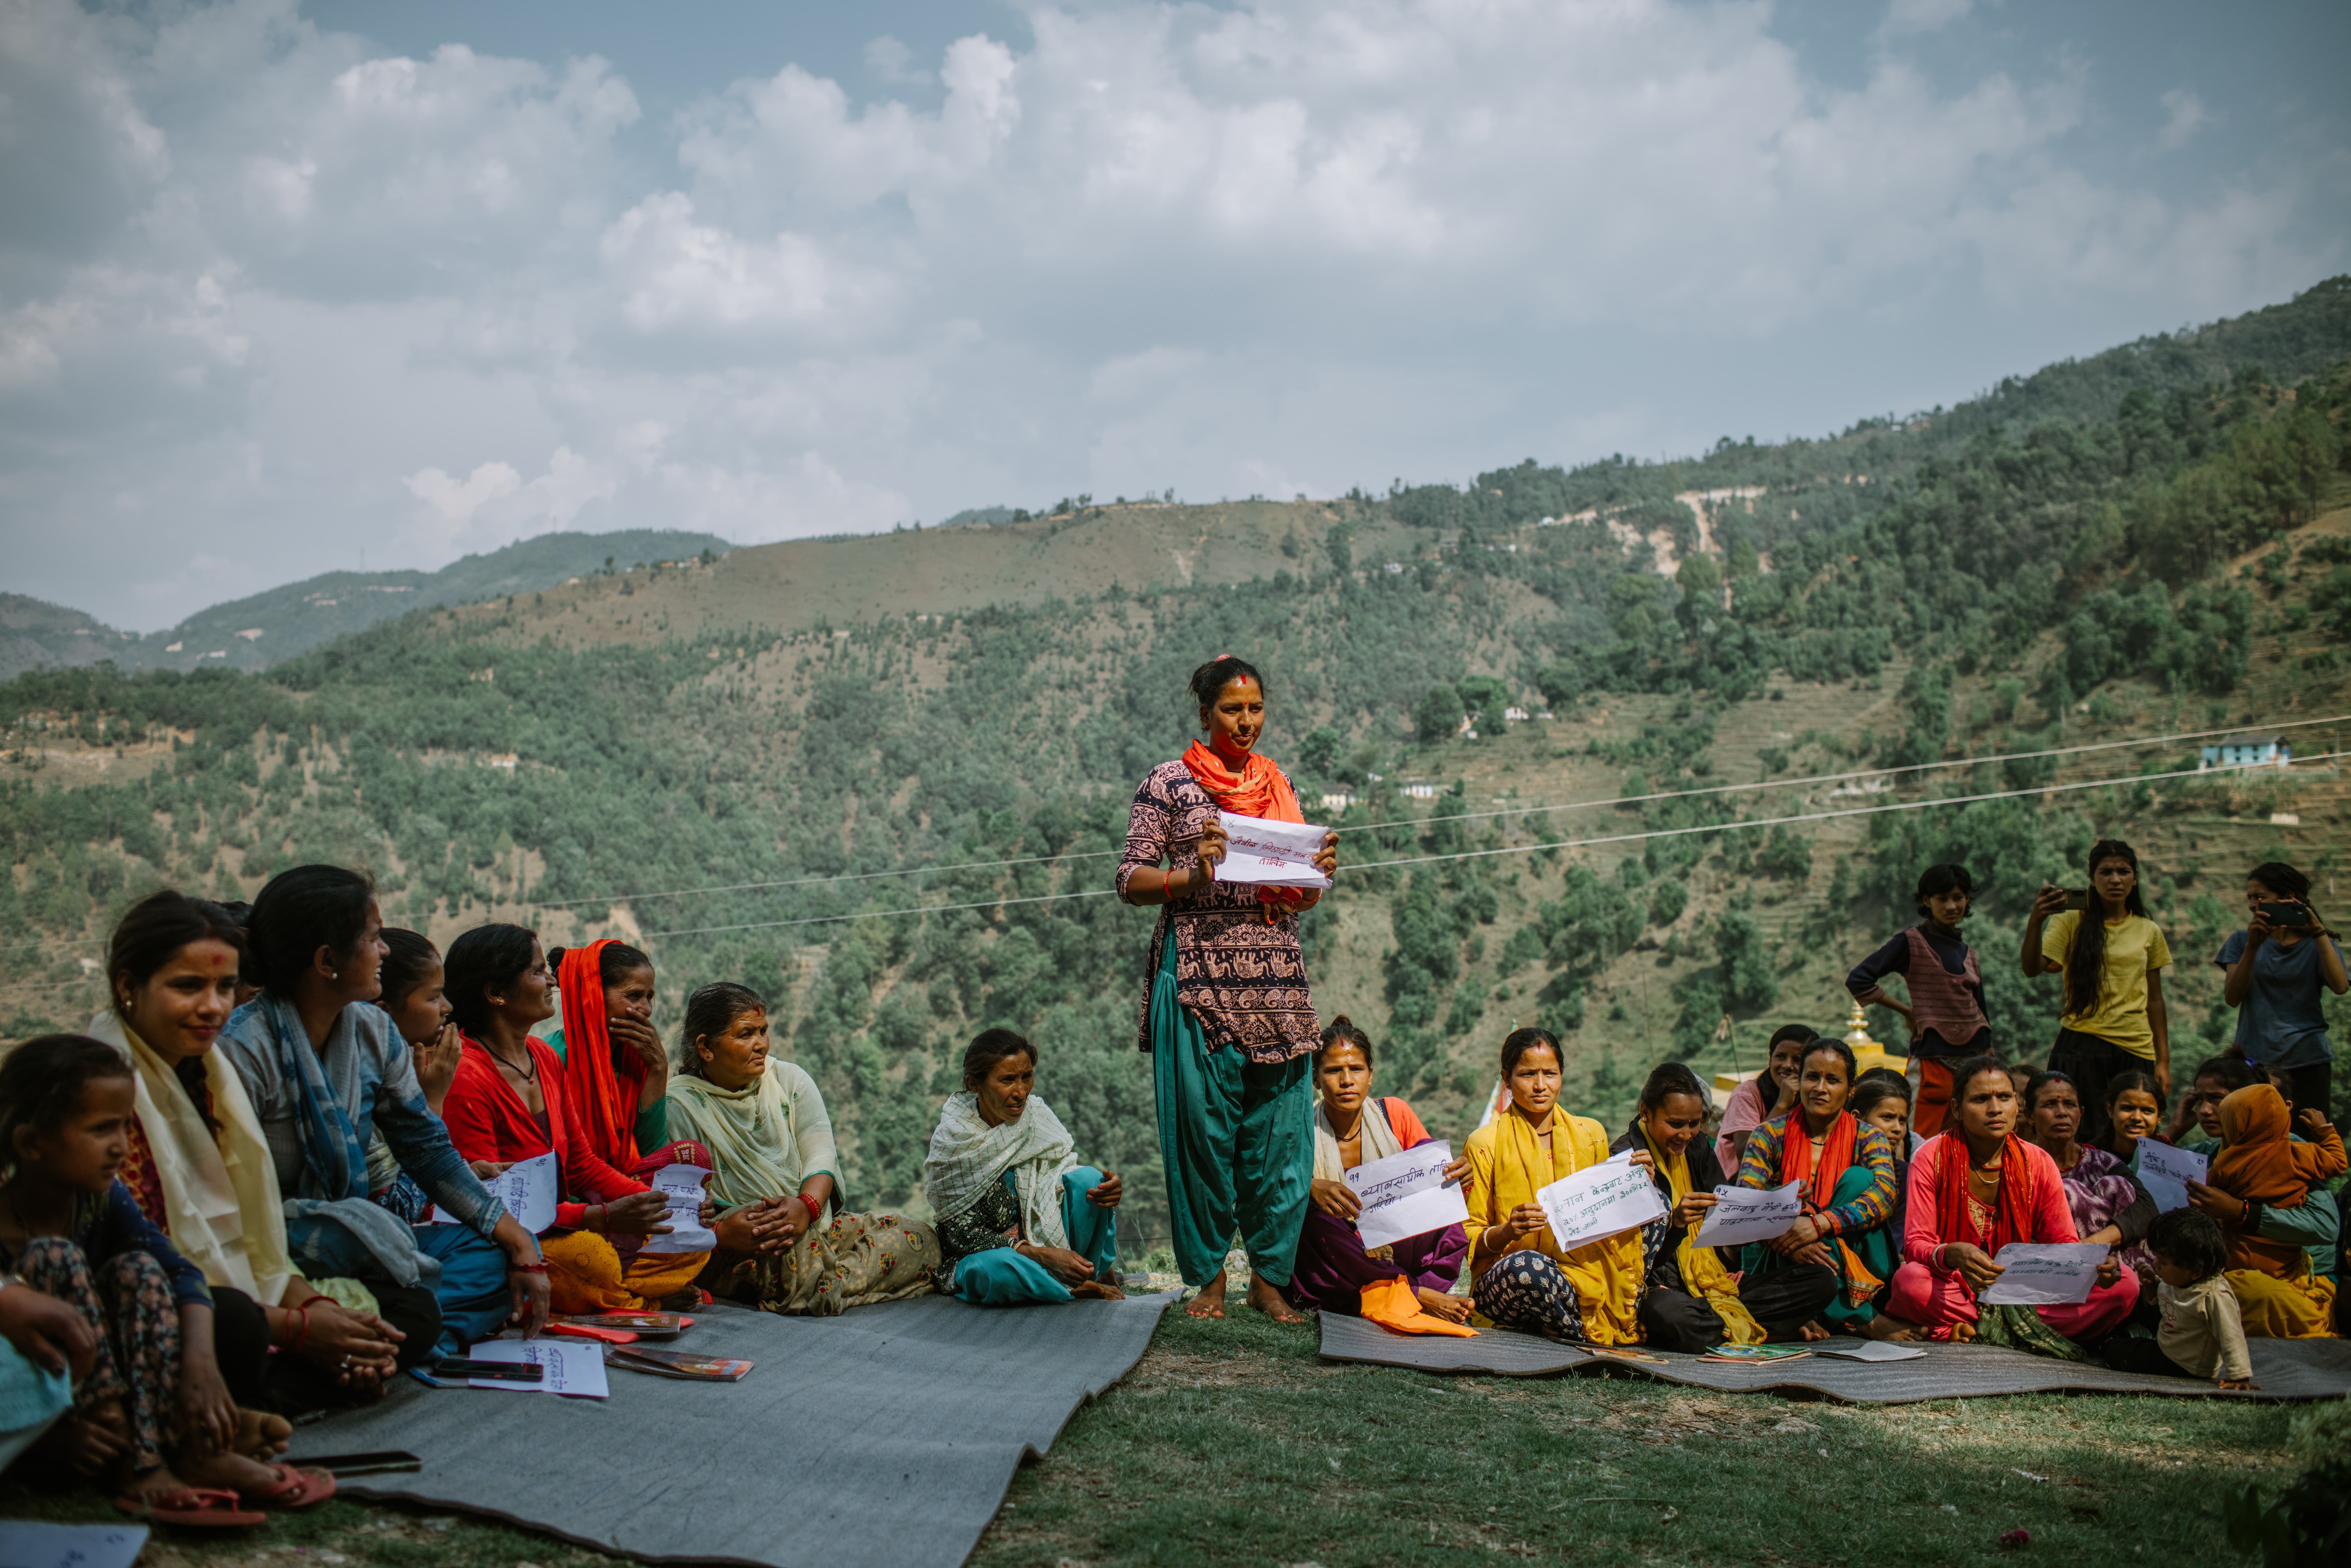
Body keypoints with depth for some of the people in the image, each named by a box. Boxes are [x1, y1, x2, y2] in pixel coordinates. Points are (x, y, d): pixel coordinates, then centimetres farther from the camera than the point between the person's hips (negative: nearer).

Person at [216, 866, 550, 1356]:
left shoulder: (373, 1031, 7)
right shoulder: (243, 1049, -18)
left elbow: (427, 1147, 9)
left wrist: (520, 1244, 0)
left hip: (353, 1242, 9)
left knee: (501, 1251, -9)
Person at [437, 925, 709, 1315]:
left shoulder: (545, 1058, 11)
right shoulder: (466, 1079, -18)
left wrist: (657, 1200, -2)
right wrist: (607, 1217, -29)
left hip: (560, 1221, 9)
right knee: (596, 1258, -36)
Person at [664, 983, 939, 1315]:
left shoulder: (790, 1080, 13)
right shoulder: (679, 1104, -2)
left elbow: (821, 1153, 0)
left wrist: (807, 1205, -23)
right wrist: (720, 1234, -33)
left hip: (815, 1229, 5)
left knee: (921, 1237, -12)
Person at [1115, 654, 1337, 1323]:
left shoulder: (1279, 787, 16)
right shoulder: (1169, 783, 3)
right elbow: (1131, 881, -1)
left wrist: (1320, 872, -2)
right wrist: (1195, 874, -17)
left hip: (1276, 977, 4)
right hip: (1200, 974, -4)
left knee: (1281, 1131, 1)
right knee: (1203, 1128, -2)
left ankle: (1270, 1277, 11)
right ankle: (1208, 1277, 10)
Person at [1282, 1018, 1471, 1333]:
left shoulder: (1394, 1115, 2)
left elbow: (1434, 1174, 0)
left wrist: (1457, 1173, -24)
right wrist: (1311, 1188, -39)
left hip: (1397, 1253, 2)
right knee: (1315, 1220, -33)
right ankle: (1421, 1295, -29)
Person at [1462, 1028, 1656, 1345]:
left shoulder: (1590, 1134, 11)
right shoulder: (1486, 1144, -3)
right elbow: (1468, 1240, -2)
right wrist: (1506, 1232, -23)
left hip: (1585, 1269, 5)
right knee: (1527, 1264, -40)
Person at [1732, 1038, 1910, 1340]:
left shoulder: (1868, 1138, 2)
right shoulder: (1771, 1135, 1)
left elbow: (1885, 1196, -18)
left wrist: (1820, 1223, -34)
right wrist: (1784, 1238, -33)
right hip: (1779, 1266, 0)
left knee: (1856, 1178, -19)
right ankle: (1863, 1319, -30)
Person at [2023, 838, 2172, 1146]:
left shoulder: (2150, 932, 13)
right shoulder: (2071, 922, 2)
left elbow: (2155, 1000, 15)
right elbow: (2032, 968, -12)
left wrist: (2164, 1061, 11)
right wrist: (2036, 922, -28)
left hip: (2136, 1050, 3)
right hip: (2081, 1048, -3)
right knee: (2086, 1141, -6)